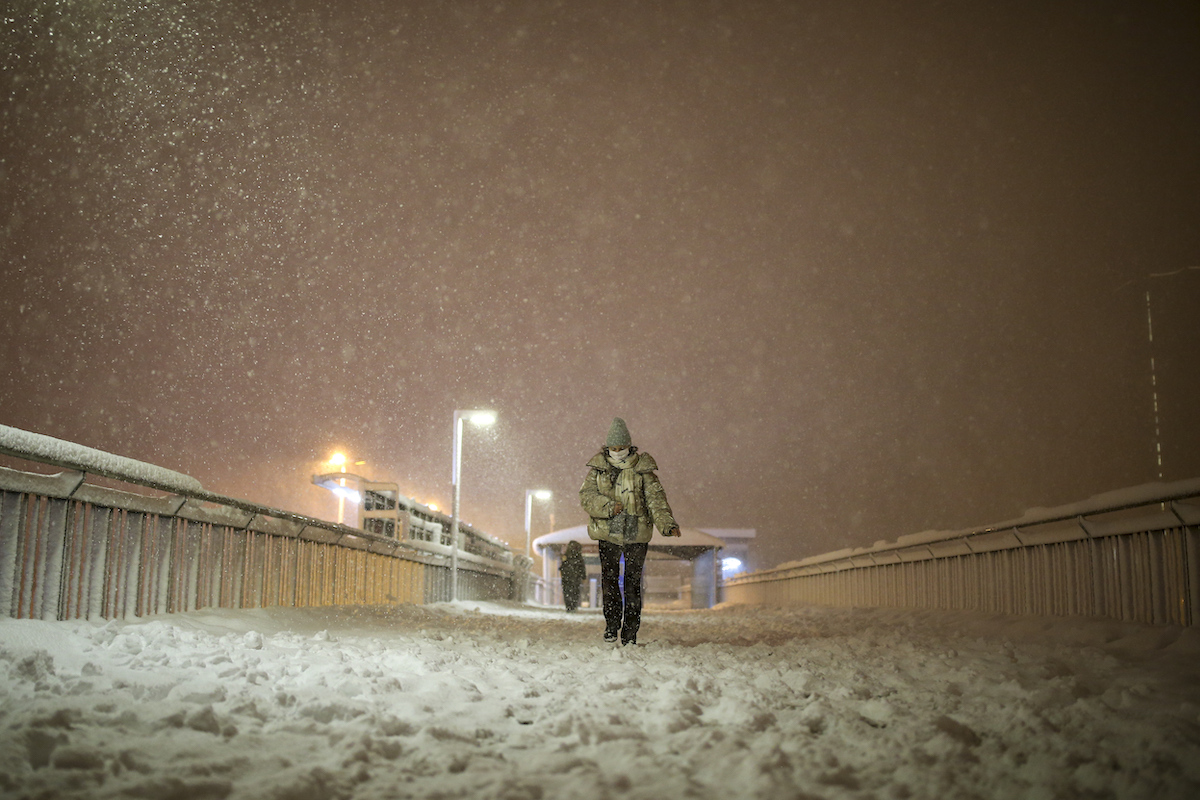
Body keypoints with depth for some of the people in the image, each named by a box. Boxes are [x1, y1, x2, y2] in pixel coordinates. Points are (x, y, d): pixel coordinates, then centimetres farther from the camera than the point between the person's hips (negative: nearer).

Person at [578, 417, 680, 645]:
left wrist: (667, 524, -18)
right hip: (607, 533, 1)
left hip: (637, 534, -1)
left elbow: (655, 498, -5)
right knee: (609, 579, 5)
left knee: (633, 582, 0)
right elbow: (586, 495, -2)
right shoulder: (598, 467, 4)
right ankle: (612, 625, 23)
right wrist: (608, 507, -17)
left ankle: (630, 632, 8)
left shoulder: (642, 468, 0)